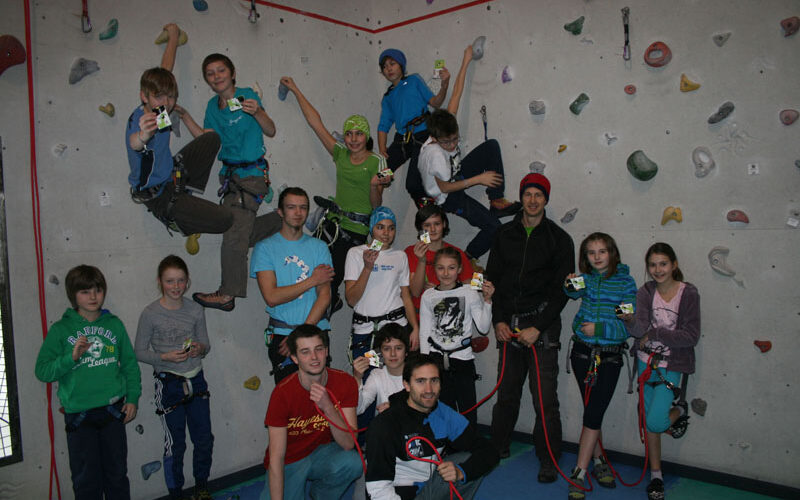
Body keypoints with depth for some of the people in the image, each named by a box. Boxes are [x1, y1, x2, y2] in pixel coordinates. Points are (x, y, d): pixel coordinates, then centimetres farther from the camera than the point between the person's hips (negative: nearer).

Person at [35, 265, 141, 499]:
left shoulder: (114, 324, 3)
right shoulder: (61, 329, -4)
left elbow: (130, 364, 9)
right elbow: (43, 371, -7)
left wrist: (132, 398, 4)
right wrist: (72, 357, -21)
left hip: (113, 411, 2)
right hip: (79, 416, -2)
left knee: (117, 475, 14)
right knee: (86, 480, 9)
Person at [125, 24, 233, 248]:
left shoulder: (159, 108, -7)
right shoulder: (139, 119, -30)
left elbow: (165, 67, 10)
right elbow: (134, 143, -55)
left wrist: (173, 34, 22)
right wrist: (143, 136, -80)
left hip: (172, 173, 9)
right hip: (158, 194, -9)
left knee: (212, 138, 11)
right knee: (224, 220, -19)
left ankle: (187, 192, 12)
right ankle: (177, 221, 11)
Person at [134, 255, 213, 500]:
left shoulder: (195, 310, -1)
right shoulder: (150, 314, -10)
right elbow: (139, 351, -5)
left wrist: (200, 349, -14)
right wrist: (164, 357, -20)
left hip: (196, 380, 3)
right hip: (169, 383, -3)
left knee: (204, 439, 11)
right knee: (175, 443, 7)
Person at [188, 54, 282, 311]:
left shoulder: (247, 95, -5)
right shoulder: (213, 106, 12)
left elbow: (270, 131, -6)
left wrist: (257, 112, -25)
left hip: (251, 174, -7)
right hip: (230, 174, 7)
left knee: (235, 235, -10)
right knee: (240, 233, 10)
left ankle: (227, 294, -2)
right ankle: (285, 221, 28)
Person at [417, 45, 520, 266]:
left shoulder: (448, 124, -16)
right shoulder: (434, 153, -35)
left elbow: (456, 94, -6)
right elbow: (445, 188, -27)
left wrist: (466, 61, -3)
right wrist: (478, 179, -27)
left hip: (456, 175, 9)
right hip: (447, 197, -8)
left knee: (492, 145, -5)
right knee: (493, 226, -20)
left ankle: (496, 201, -5)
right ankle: (468, 258, 4)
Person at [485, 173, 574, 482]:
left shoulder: (559, 238, 1)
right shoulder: (505, 234, 9)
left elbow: (561, 289, -4)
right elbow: (492, 279, 9)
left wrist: (537, 327, -11)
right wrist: (498, 321, 0)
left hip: (543, 326, -3)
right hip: (508, 325, 3)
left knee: (545, 398, -1)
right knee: (506, 393, 12)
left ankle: (549, 460, 14)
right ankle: (498, 447, 30)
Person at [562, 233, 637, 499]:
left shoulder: (626, 282, -4)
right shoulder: (586, 277, 8)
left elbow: (629, 325, -7)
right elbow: (576, 292, -6)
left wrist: (599, 329, -18)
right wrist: (571, 286, -27)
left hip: (610, 357, -2)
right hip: (583, 352, 3)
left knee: (593, 413, -5)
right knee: (591, 411, 12)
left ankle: (579, 474, 2)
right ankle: (598, 461, 29)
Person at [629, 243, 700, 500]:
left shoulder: (688, 293, -9)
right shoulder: (645, 292, -3)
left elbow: (691, 336, -13)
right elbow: (639, 329, -17)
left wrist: (654, 333, -16)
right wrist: (632, 322, -39)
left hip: (671, 365, -3)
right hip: (647, 361, 3)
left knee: (656, 422, -14)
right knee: (649, 422, 10)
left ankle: (680, 410, 20)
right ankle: (656, 476, 28)